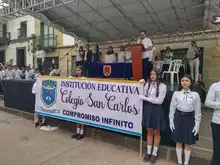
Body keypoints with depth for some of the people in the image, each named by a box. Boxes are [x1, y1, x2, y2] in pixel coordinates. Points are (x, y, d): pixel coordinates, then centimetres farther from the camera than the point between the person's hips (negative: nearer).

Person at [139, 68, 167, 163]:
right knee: (149, 131, 15)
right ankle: (148, 152, 30)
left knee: (156, 132, 11)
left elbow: (159, 101, -15)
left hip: (156, 110, -3)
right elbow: (143, 96, 1)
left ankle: (154, 154, 28)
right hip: (147, 109, 4)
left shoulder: (162, 86, -9)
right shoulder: (147, 84, 4)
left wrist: (145, 98, -14)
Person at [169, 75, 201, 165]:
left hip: (189, 119, 0)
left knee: (188, 143, 10)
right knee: (178, 142, 11)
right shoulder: (176, 93, -1)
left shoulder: (195, 95, -2)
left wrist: (197, 124, -3)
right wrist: (171, 120, 0)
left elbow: (197, 111, 0)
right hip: (178, 118, 1)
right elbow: (172, 108, 3)